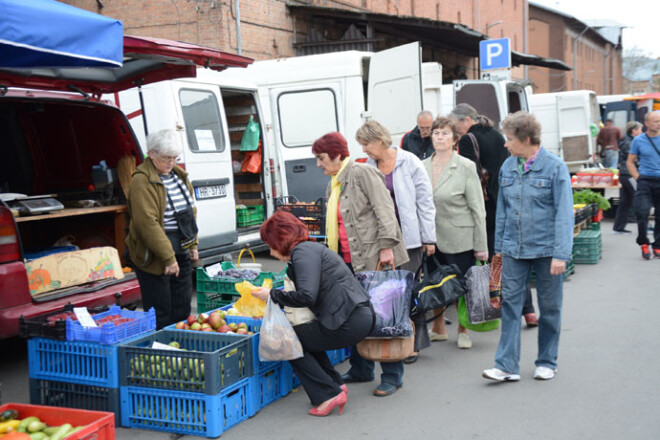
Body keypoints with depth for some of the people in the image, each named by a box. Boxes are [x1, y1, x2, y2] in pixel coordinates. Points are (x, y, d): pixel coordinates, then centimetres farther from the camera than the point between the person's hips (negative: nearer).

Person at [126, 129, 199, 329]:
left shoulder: (179, 174, 10)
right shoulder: (142, 181, -16)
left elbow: (190, 212, 20)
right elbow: (148, 223, -22)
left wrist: (193, 244, 15)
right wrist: (168, 258, -23)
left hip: (181, 252, 8)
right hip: (154, 257, -8)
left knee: (182, 310, 14)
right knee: (160, 314, -1)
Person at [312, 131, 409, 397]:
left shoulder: (362, 173, -6)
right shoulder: (333, 185, 19)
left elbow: (384, 210, -13)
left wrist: (386, 246, -19)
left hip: (375, 257, -8)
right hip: (350, 261, 8)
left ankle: (392, 375, 5)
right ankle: (361, 369, 22)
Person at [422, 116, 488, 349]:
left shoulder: (466, 167, -5)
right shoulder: (422, 167, 5)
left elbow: (477, 209, -5)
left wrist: (481, 245, -7)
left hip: (460, 238, -3)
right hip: (431, 238, 4)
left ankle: (463, 331, 24)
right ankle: (438, 330, 29)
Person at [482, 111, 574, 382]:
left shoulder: (555, 167, -8)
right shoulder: (507, 167, 5)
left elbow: (564, 213, -11)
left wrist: (561, 255, -16)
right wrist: (499, 247, 13)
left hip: (546, 249, -3)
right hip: (514, 249, 4)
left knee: (549, 307, 9)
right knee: (510, 303, -1)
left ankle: (546, 363, 24)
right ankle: (507, 365, 3)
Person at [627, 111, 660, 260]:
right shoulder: (638, 141, 3)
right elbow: (630, 162, 9)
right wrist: (638, 178, -2)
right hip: (645, 181, -2)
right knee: (642, 212, -14)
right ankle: (643, 244, 4)